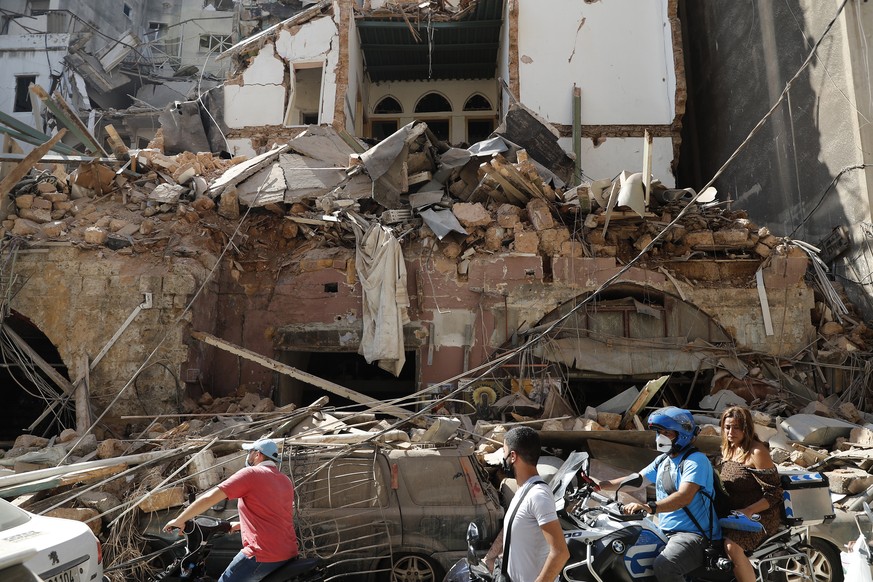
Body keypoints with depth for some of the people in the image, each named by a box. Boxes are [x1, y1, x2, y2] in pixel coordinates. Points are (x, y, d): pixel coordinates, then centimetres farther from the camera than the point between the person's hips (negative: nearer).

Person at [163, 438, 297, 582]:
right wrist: (241, 524, 35)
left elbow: (209, 498, -8)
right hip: (289, 554, 8)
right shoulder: (286, 481, 15)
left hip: (264, 555, -7)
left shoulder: (251, 474, -6)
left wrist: (179, 520, 1)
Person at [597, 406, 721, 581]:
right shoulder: (662, 461, 15)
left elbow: (684, 497, -28)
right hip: (665, 531, 9)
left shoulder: (696, 460, -13)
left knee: (663, 566, -33)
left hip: (695, 534, -8)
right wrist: (601, 485, 10)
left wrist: (649, 507, -42)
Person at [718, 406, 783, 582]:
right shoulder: (727, 449, 10)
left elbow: (773, 494, -16)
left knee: (732, 546, -30)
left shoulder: (757, 452, -15)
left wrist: (748, 512, -25)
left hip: (761, 515, -8)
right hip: (733, 512, 9)